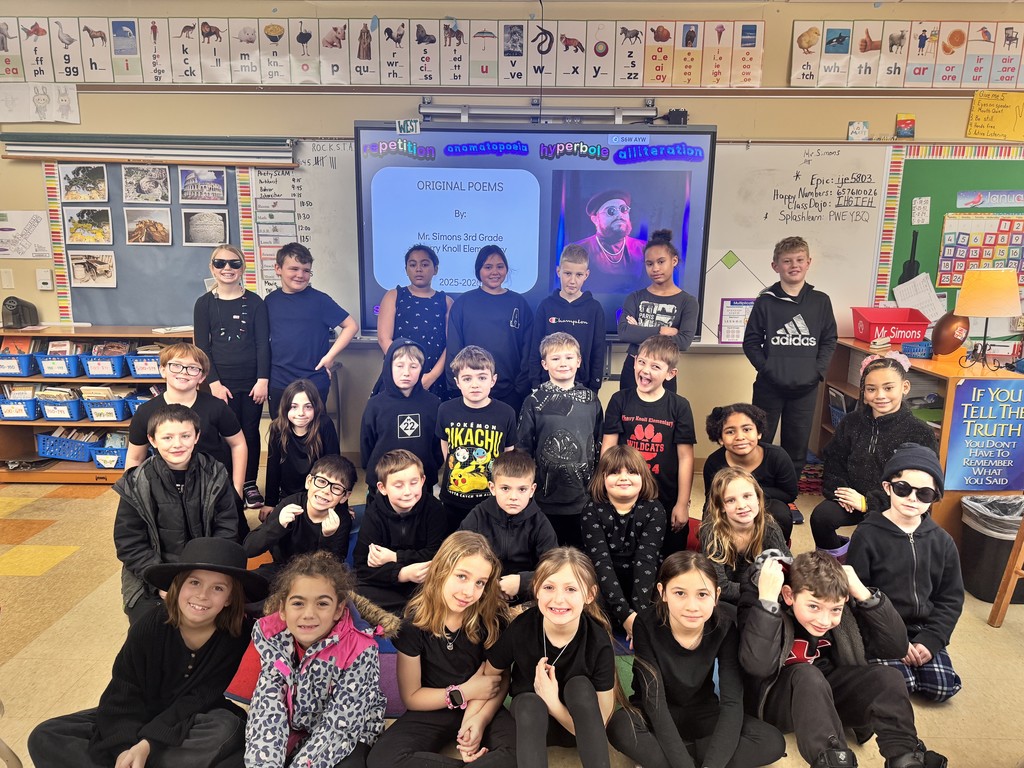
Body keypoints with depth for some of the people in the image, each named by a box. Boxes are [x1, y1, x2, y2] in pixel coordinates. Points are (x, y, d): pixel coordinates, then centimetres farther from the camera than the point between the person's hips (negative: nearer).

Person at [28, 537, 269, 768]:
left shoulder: (238, 637, -21)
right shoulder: (150, 627, -16)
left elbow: (199, 704, -21)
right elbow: (123, 695, -16)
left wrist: (148, 744, -31)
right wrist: (125, 747, -32)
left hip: (192, 732, -2)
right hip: (144, 720, 3)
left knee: (228, 728, -37)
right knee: (44, 737, -10)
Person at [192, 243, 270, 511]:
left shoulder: (254, 302, 3)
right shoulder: (205, 303, 2)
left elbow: (263, 343, 0)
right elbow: (202, 346, 0)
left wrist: (263, 380, -7)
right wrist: (213, 382, -8)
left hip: (252, 381, 1)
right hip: (222, 382, -1)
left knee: (251, 431, 8)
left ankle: (250, 484, 21)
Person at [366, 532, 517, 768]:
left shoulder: (492, 616, -14)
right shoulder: (415, 621, -16)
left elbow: (501, 678, -5)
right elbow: (411, 697, -6)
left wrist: (481, 718, -23)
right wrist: (463, 693, -16)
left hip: (483, 708, -1)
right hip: (432, 711, 1)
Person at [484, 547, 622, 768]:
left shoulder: (599, 644, -25)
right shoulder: (520, 629, -23)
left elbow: (597, 726, -17)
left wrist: (553, 703, -29)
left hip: (578, 727, 0)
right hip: (530, 722, 0)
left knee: (579, 686, -32)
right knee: (529, 702, -34)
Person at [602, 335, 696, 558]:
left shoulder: (679, 406, -4)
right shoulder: (620, 400, -2)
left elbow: (685, 457, -4)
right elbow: (608, 449, -1)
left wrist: (682, 504, -5)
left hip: (668, 503, 0)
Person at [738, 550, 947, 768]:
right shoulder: (760, 604, -22)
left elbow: (895, 646, -10)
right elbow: (758, 666, -34)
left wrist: (862, 593, -20)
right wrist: (767, 599, -38)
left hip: (829, 694, 5)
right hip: (780, 700, -5)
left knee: (888, 678, -17)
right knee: (807, 675, -35)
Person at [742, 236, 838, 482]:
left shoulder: (820, 301, 5)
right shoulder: (765, 302, -1)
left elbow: (830, 340, 8)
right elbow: (751, 342, 1)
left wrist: (818, 370, -4)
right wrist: (766, 368, -11)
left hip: (806, 388, 2)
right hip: (769, 387, -2)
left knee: (797, 446, 10)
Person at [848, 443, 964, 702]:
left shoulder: (942, 541, 2)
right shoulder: (867, 535, -12)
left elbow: (951, 599, 7)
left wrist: (930, 639, -7)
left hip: (922, 628, 4)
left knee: (943, 687, -14)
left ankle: (913, 660, 16)